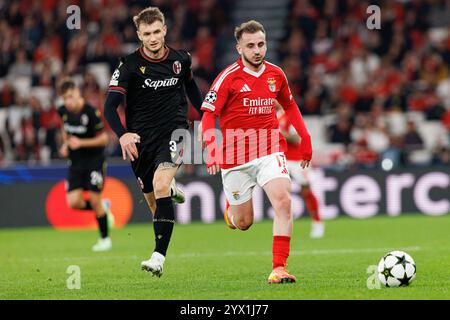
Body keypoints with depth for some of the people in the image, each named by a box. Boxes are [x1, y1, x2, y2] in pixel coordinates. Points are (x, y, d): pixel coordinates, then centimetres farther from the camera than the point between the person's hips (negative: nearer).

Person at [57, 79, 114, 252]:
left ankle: (105, 238, 12)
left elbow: (103, 138, -14)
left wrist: (81, 143, -24)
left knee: (95, 200, -7)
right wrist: (66, 144, 4)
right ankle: (103, 209, 22)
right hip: (75, 161, 5)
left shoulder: (91, 113, -20)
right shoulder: (63, 111, -2)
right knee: (73, 202, -8)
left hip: (94, 159, -5)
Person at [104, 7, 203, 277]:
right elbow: (110, 105, -16)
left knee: (160, 184, -27)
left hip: (173, 132, -1)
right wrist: (122, 135, -33)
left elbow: (191, 86, 23)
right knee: (154, 203, 10)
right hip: (140, 139, 1)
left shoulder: (181, 59, 0)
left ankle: (159, 257, -31)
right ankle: (172, 190, 52)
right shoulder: (130, 65, -9)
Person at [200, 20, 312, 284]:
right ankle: (231, 209, 46)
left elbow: (290, 105, 22)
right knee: (243, 223, 6)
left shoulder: (276, 74, 4)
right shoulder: (229, 77, -9)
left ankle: (279, 268, -21)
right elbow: (209, 116, -9)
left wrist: (305, 137, 17)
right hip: (235, 156, -2)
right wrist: (211, 150, -23)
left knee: (283, 200, -23)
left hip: (270, 150, 2)